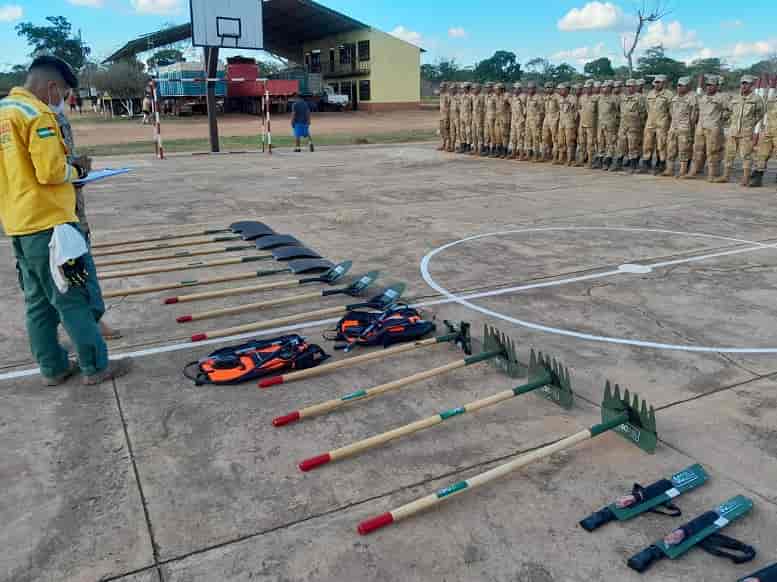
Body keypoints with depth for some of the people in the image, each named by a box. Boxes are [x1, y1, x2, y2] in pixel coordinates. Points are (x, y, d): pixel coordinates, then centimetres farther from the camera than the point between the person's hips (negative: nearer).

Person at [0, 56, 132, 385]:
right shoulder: (38, 115, -14)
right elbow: (51, 172, -20)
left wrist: (67, 168, 14)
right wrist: (78, 170, 0)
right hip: (49, 222, -9)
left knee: (38, 301, 13)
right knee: (75, 298, -1)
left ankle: (53, 368, 22)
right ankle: (96, 367, 7)